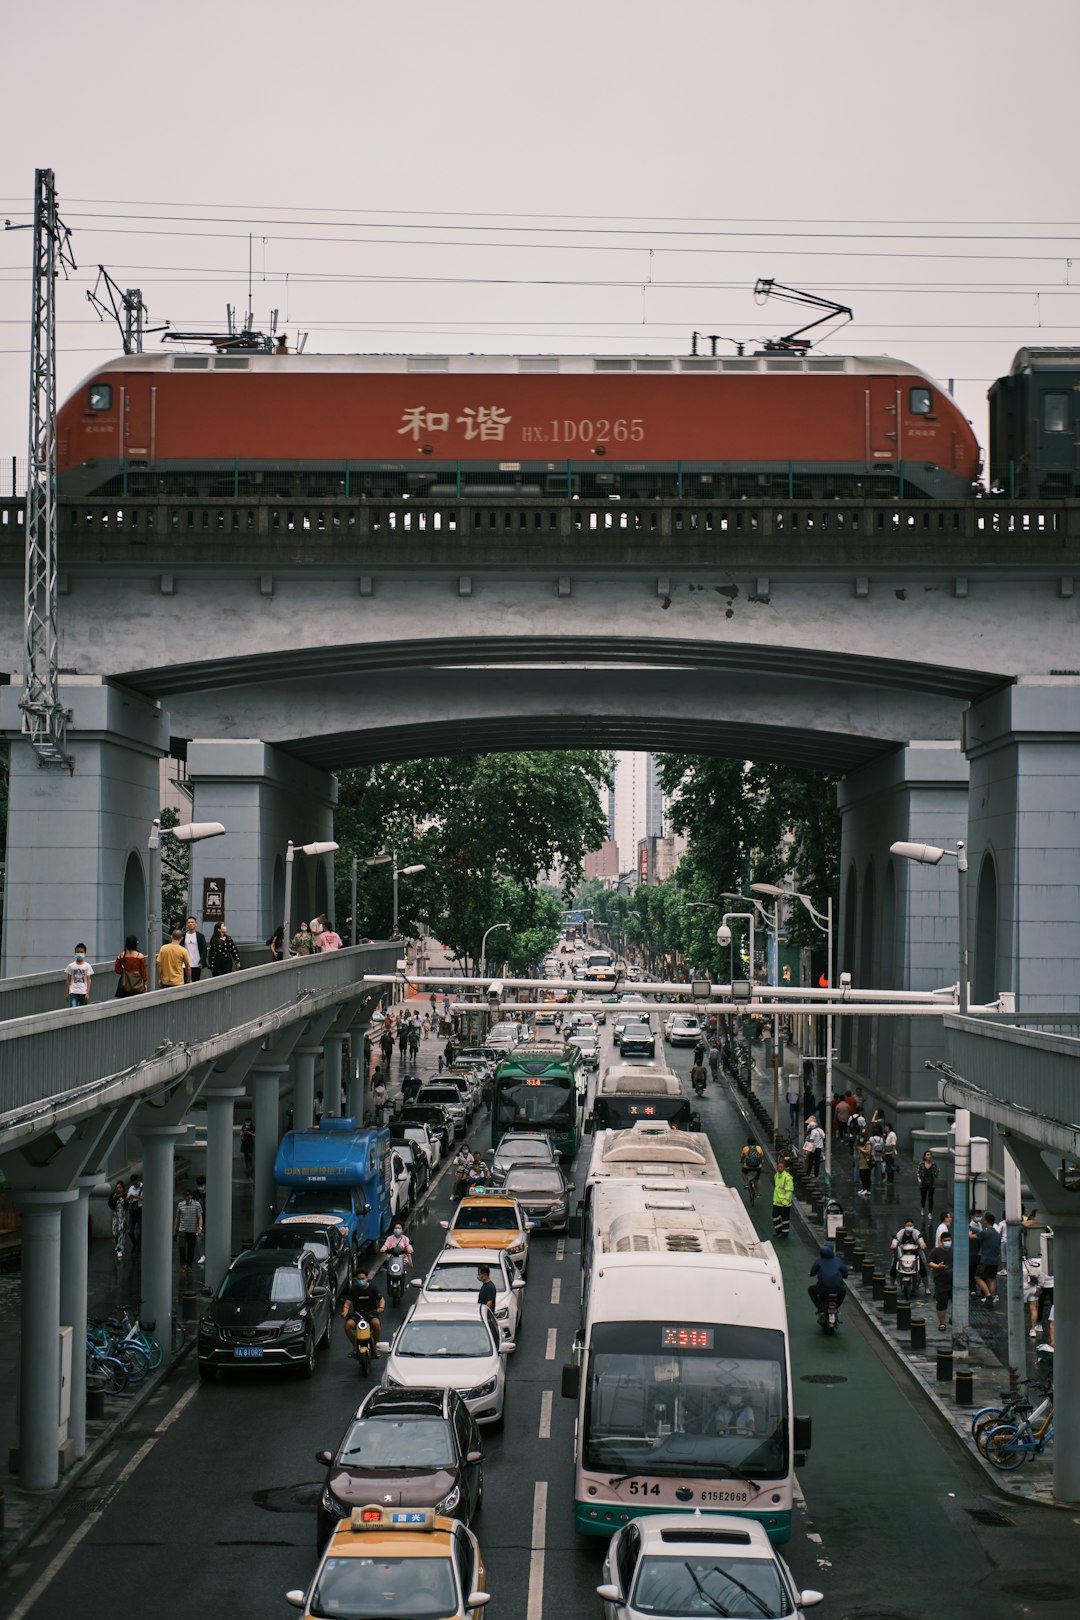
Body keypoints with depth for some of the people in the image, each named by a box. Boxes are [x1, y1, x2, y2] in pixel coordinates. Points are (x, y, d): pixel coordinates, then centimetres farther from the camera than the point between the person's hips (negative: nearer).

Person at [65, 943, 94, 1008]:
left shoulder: (87, 966, 1)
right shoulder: (71, 966, 4)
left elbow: (88, 980, -1)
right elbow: (69, 980, 8)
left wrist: (87, 993, -8)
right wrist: (67, 993, 5)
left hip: (83, 992, 0)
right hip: (73, 992, 0)